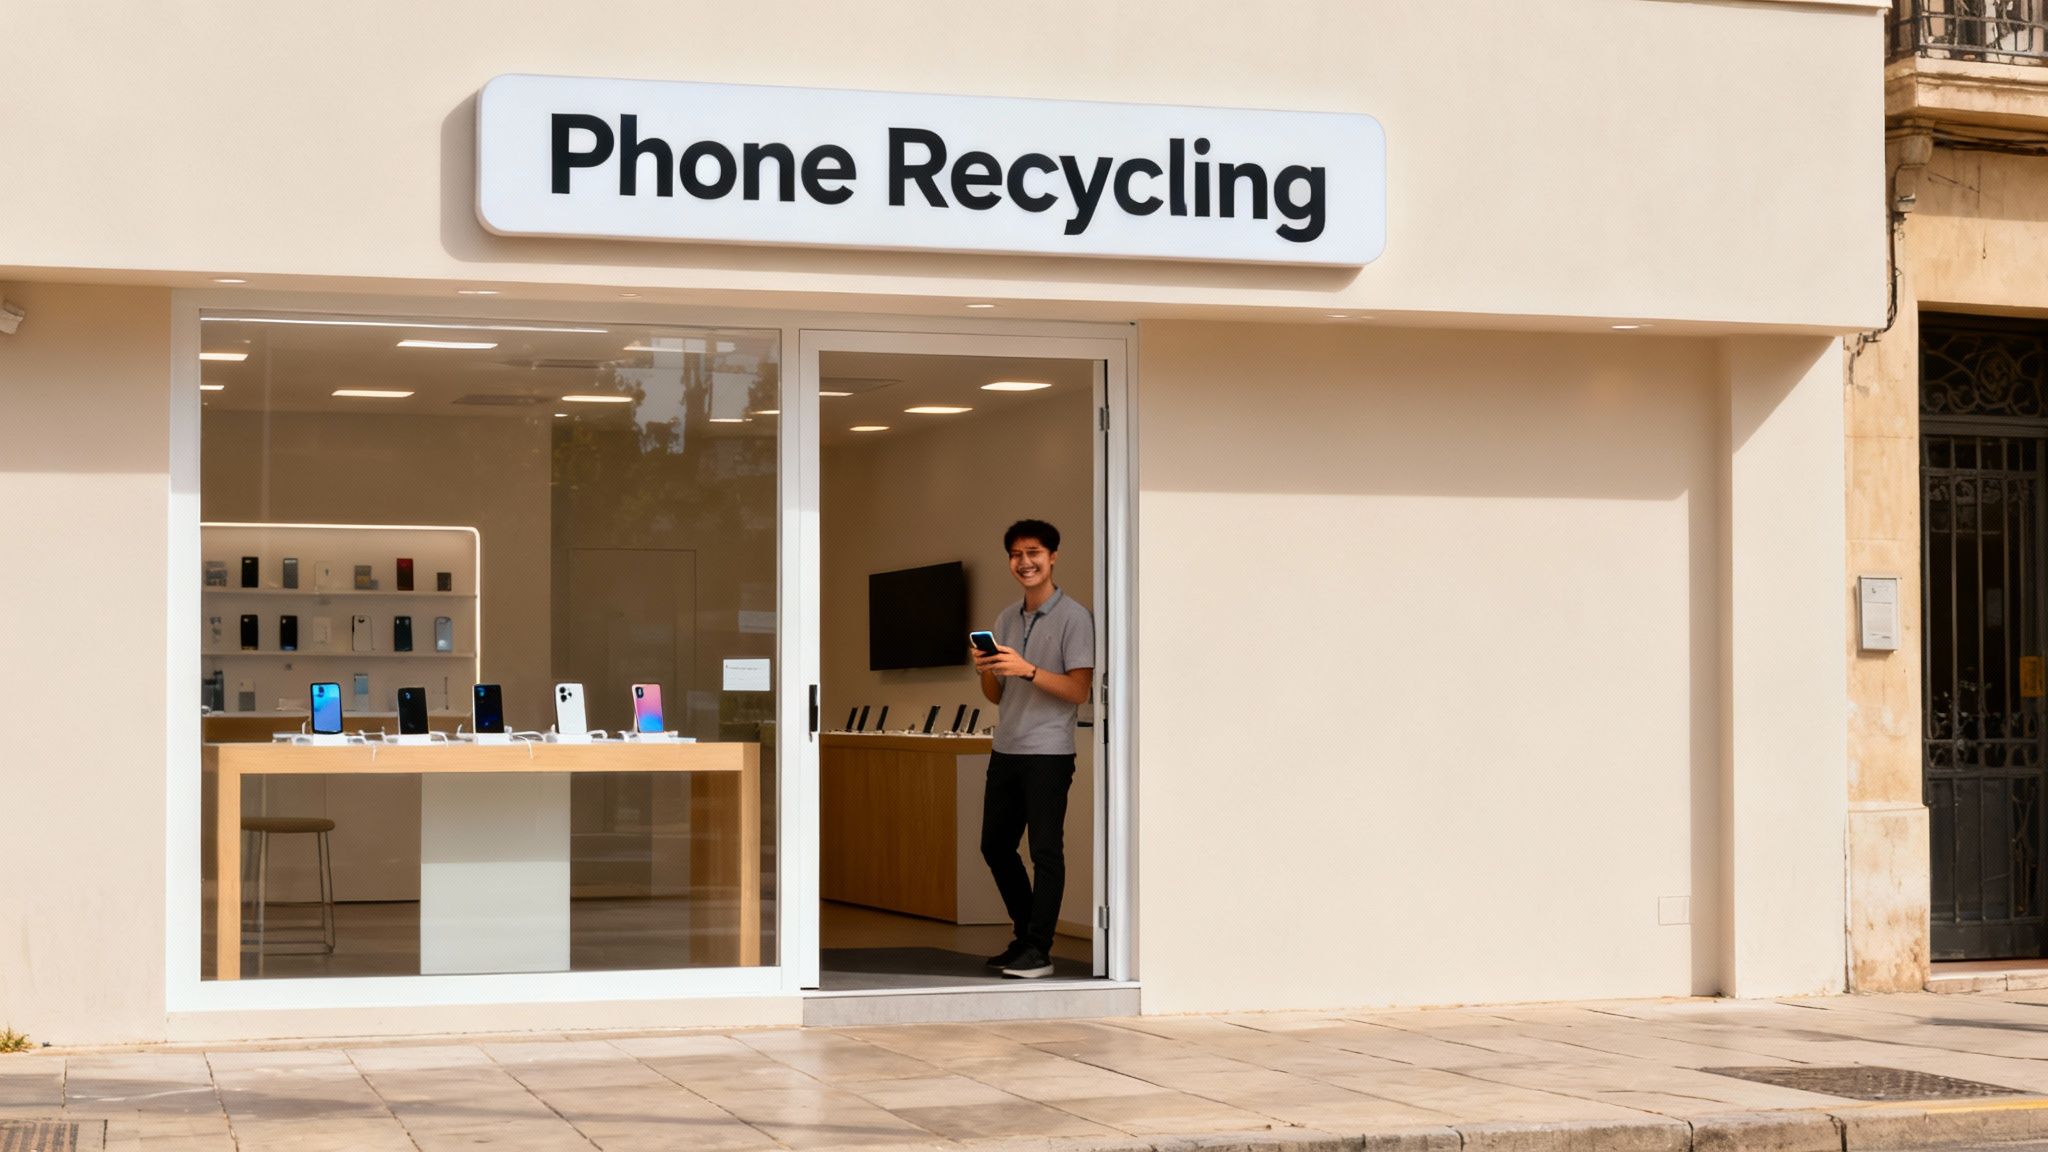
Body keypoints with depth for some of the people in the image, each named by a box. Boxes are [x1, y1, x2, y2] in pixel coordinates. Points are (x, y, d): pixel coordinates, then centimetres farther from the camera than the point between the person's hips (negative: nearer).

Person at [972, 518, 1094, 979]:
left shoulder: (1074, 618, -6)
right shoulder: (1006, 619, 15)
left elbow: (1078, 689, -12)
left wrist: (1028, 670, -23)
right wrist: (985, 672, -5)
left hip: (1048, 753, -7)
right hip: (1006, 751, 8)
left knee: (1045, 850, -6)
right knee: (995, 845, 12)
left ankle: (1039, 951, -3)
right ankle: (1026, 935, 26)